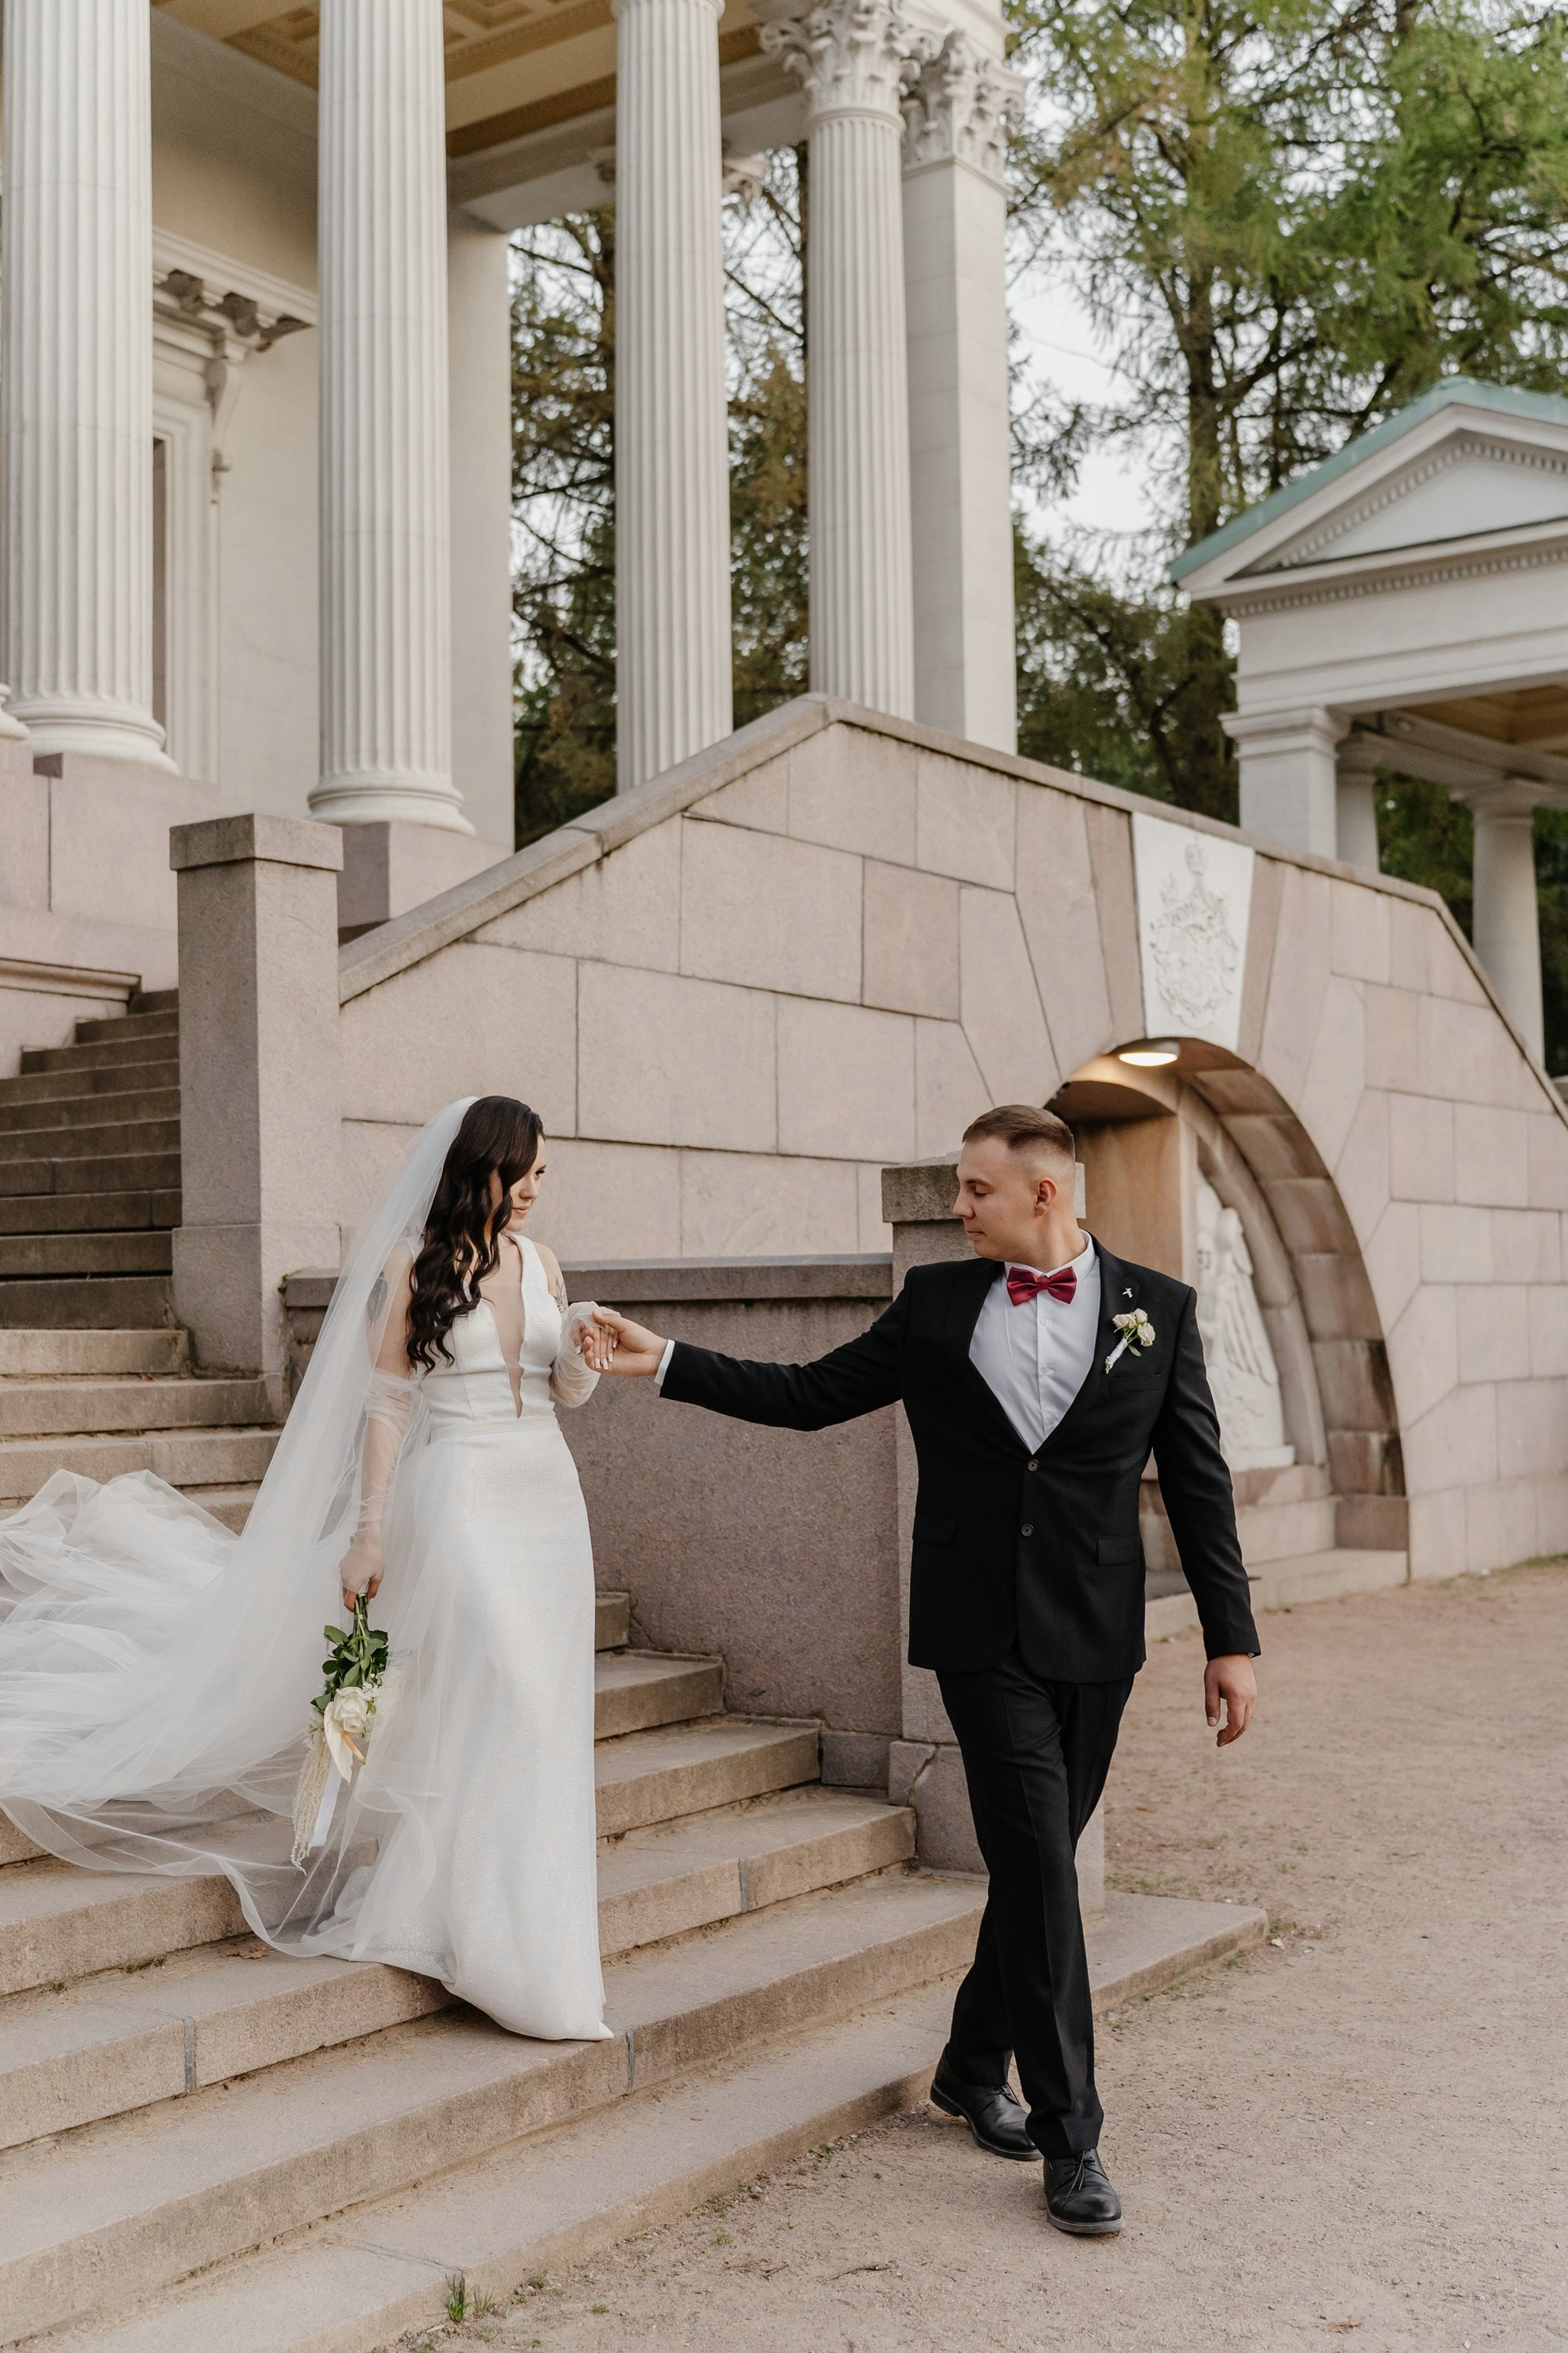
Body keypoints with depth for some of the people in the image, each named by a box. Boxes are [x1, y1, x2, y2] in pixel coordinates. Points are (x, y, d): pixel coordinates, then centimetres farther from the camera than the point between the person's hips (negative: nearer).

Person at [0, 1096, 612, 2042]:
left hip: (547, 1498, 5)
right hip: (461, 1497, -5)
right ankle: (512, 1945, -4)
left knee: (543, 1709, 6)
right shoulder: (413, 1263, -4)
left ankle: (542, 1920, 20)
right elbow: (387, 1403, -4)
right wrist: (368, 1532, -7)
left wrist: (584, 1347, -7)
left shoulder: (540, 1262, 10)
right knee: (501, 1699, -12)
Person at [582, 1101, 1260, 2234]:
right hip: (981, 1632, -1)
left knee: (1041, 1863, 11)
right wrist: (665, 1361, 3)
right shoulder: (937, 1303, 5)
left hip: (1095, 1635, 1)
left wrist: (1232, 1640, 0)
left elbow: (1200, 1483, 2)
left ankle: (974, 2066, 33)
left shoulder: (1158, 1309, 1)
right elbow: (808, 1394, 10)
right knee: (1037, 1866, -7)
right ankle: (1069, 2133, 1)